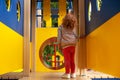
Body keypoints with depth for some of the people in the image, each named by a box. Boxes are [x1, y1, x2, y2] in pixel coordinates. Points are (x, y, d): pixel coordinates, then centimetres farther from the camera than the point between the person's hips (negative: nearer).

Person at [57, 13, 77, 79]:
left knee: (67, 59, -1)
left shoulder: (61, 27, 4)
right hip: (73, 45, 3)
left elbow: (59, 37, 0)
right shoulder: (73, 28, 13)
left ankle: (67, 73, -2)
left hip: (65, 45, -3)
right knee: (72, 60, 10)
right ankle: (73, 73, 15)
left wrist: (59, 44, 5)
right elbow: (76, 36, 13)